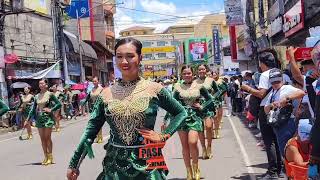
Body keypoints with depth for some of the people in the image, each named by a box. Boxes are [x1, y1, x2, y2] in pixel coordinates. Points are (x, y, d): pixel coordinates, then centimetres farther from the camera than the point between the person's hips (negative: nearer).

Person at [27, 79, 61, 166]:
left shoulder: (49, 94, -3)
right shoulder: (37, 96, 9)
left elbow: (59, 104, -3)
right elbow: (33, 109, 9)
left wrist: (51, 110, -11)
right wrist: (28, 119, 4)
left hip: (47, 117, -5)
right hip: (39, 118, 5)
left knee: (47, 137, -4)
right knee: (42, 138, 6)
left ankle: (50, 157, 5)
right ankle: (45, 156, 13)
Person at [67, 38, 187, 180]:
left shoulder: (154, 89, -5)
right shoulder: (106, 94, 0)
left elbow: (181, 113, 6)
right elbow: (90, 131, 3)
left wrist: (163, 136, -6)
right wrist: (74, 164, 3)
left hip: (147, 164, -2)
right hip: (115, 165, 2)